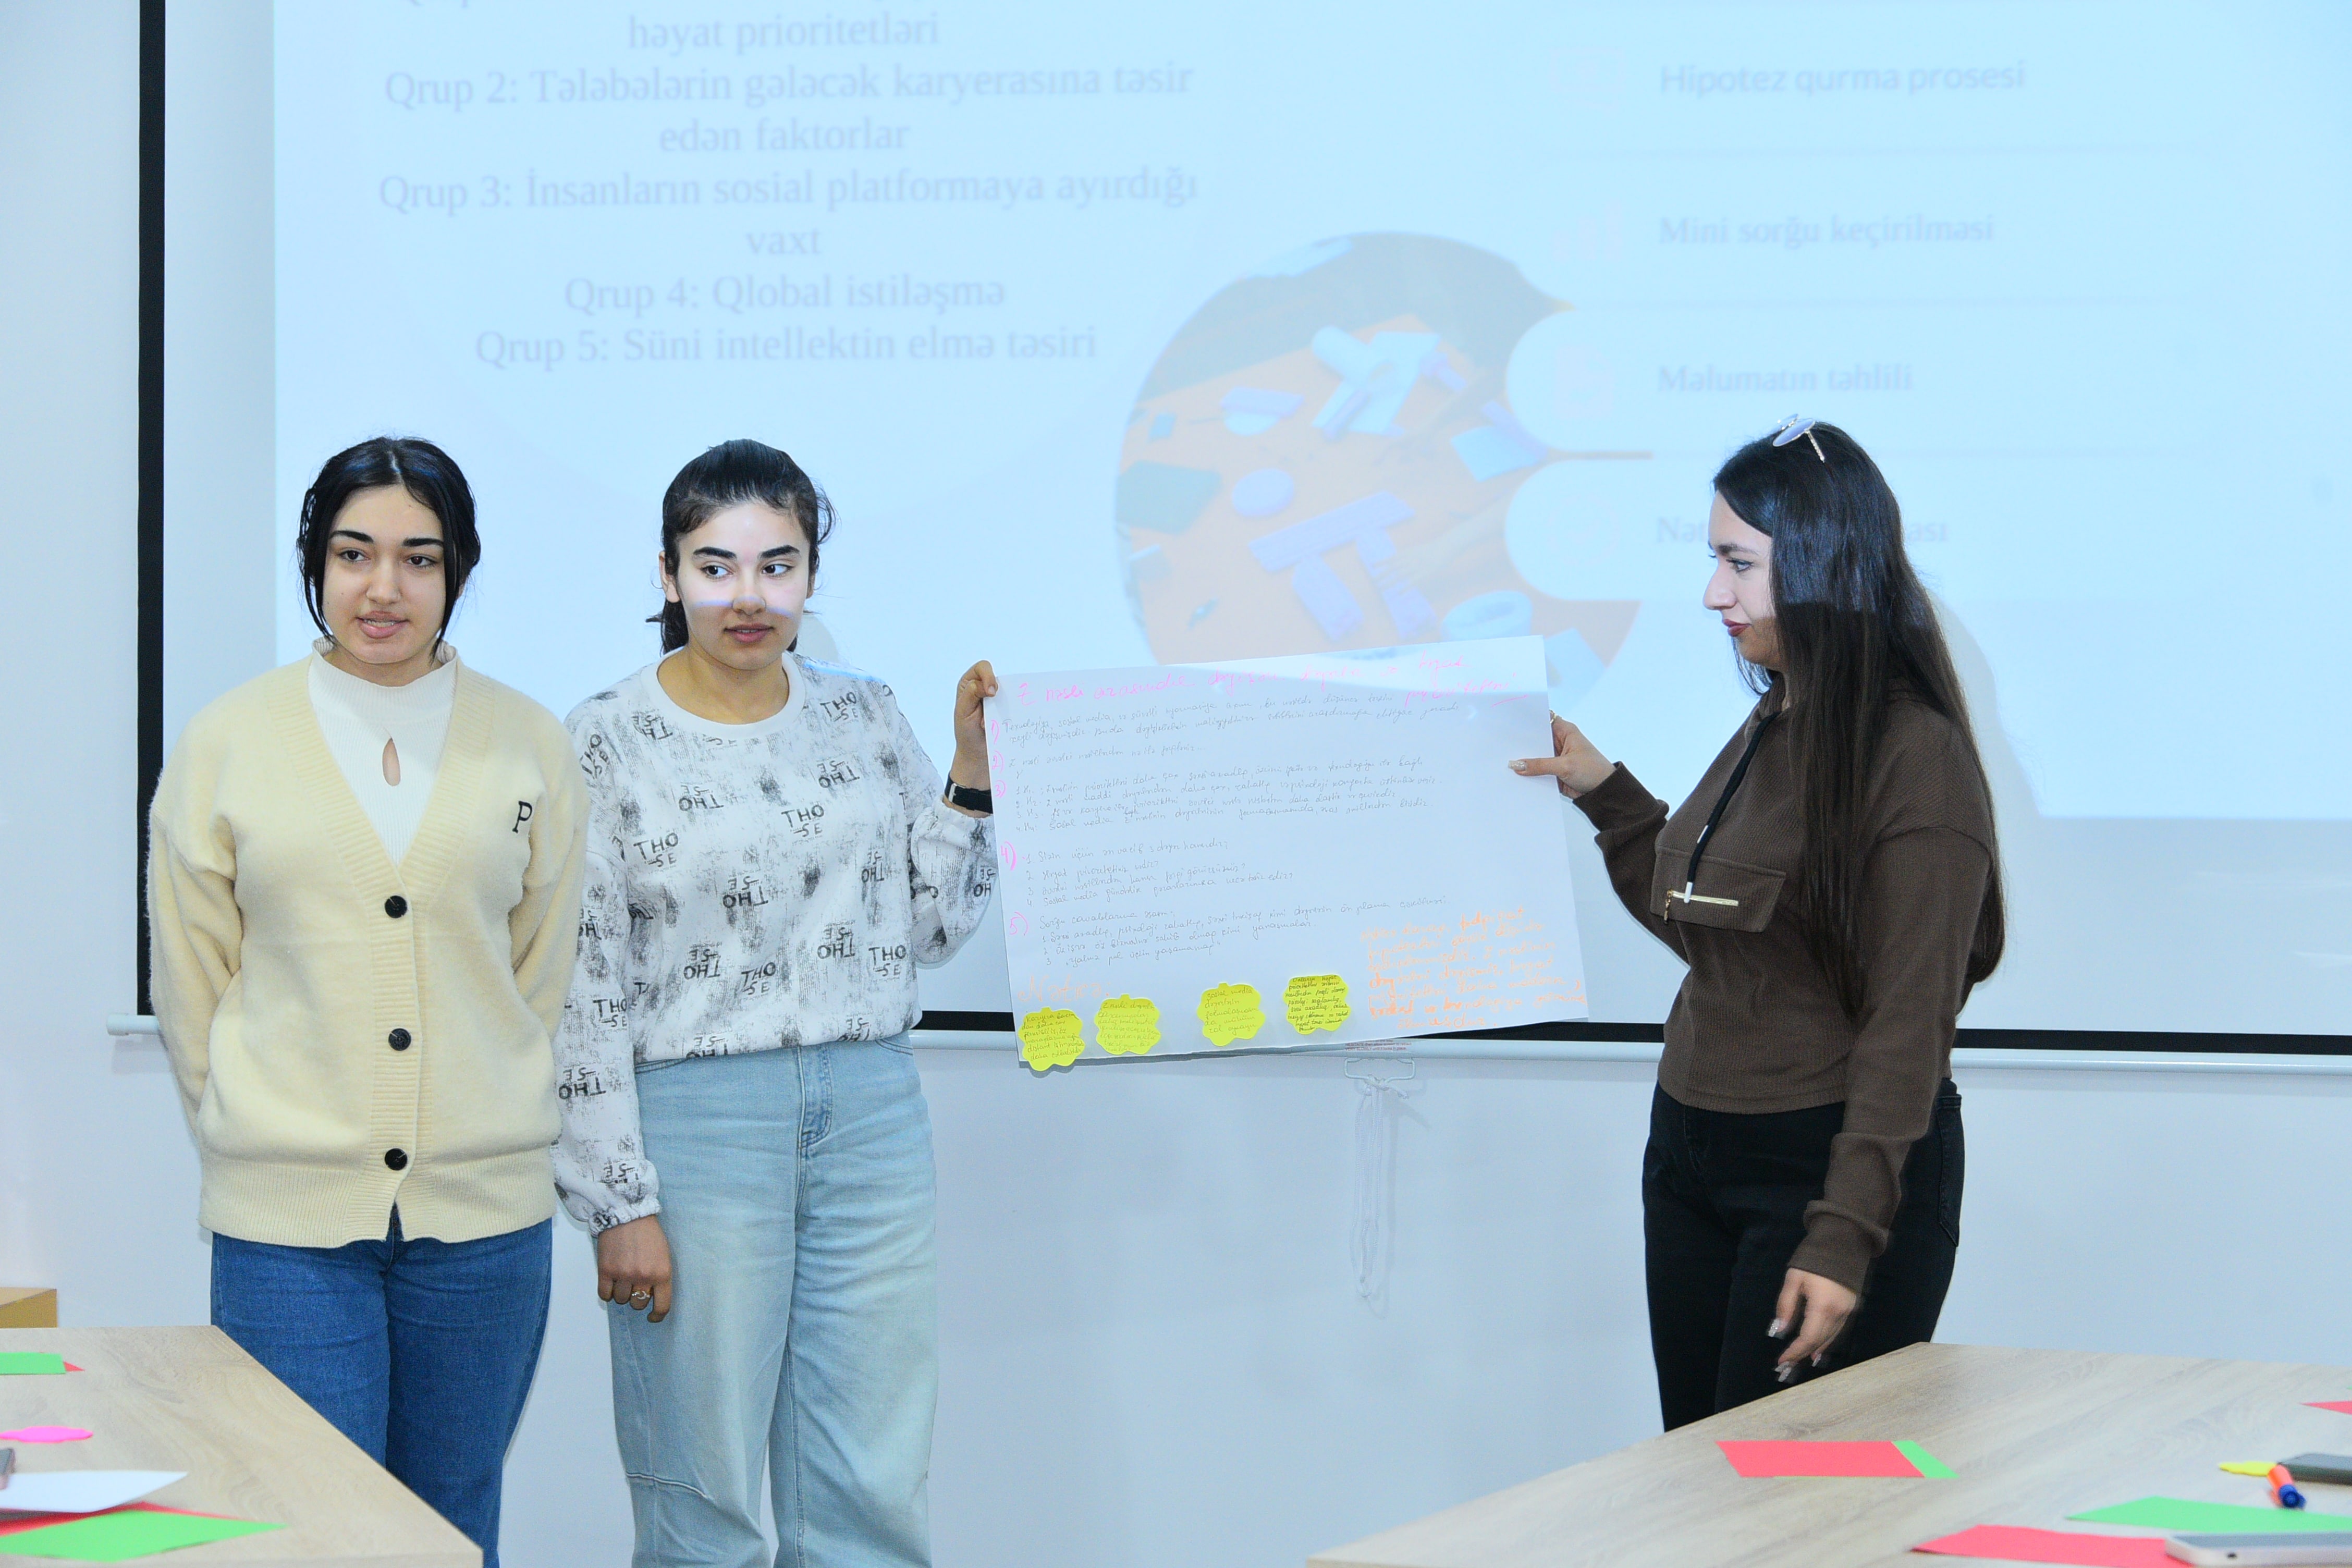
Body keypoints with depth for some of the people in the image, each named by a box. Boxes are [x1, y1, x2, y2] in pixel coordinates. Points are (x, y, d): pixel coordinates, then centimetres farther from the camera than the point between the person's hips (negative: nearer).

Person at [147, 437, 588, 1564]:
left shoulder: (531, 746, 5)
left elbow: (547, 979, 11)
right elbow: (189, 984, 8)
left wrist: (485, 1131, 8)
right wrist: (259, 1141, 8)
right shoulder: (226, 744, 3)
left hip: (482, 1217, 1)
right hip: (284, 1220, -1)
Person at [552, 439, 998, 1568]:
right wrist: (618, 1202, -10)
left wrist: (973, 768, 0)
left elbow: (930, 928, 11)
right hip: (695, 1124, -4)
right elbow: (582, 990, -6)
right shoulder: (610, 741, -4)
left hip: (870, 1122, 4)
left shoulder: (864, 715, 9)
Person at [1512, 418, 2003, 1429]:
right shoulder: (1771, 731, 10)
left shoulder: (1913, 757, -15)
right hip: (1693, 1155, 9)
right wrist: (1604, 795, 19)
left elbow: (1907, 1024, -18)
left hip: (1829, 1165, -9)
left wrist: (1846, 1236, -23)